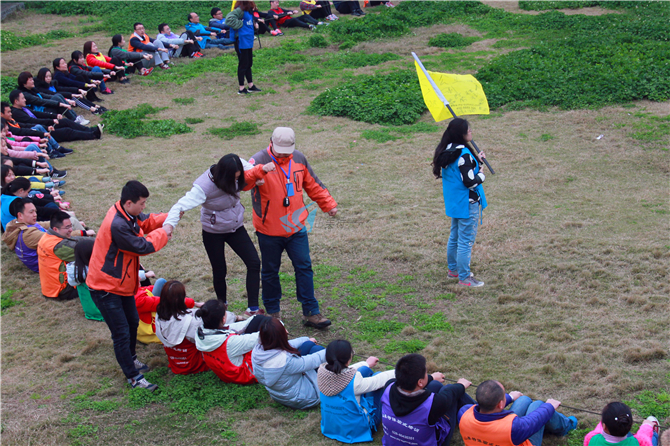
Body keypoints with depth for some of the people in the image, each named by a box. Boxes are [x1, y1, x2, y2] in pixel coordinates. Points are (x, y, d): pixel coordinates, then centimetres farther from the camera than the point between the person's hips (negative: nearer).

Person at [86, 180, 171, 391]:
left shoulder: (127, 214, -3)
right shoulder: (117, 226, -33)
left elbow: (145, 221, 12)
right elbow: (142, 247, -25)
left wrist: (169, 217, -4)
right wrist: (163, 232, -11)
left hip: (121, 283, 10)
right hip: (106, 288, -10)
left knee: (132, 322, 24)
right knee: (121, 333, -1)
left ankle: (130, 358, 46)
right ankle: (133, 377, 9)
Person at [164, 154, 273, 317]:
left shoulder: (236, 172, -15)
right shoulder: (204, 186, -30)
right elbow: (183, 204, -38)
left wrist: (261, 170, -17)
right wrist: (169, 223, -55)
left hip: (236, 228, 5)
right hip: (213, 233, -4)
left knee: (254, 263, -7)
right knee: (220, 272, 7)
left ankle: (253, 308, 0)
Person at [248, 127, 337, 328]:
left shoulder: (299, 159, 2)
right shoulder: (259, 161, -14)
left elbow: (313, 184, 17)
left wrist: (328, 204, 19)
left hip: (296, 228, 3)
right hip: (269, 230, -3)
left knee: (304, 268, 3)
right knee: (270, 271, 10)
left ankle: (311, 313, 11)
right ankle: (273, 312, 27)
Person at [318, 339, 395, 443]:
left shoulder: (321, 372, -18)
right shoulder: (353, 381, -33)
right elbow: (379, 380, -15)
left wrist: (366, 364, 22)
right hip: (356, 430, -5)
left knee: (364, 370, 11)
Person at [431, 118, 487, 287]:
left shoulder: (447, 151, 4)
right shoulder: (463, 154, -23)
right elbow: (470, 182, -23)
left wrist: (476, 160, 12)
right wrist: (481, 175, -5)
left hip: (453, 202, 10)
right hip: (467, 203, -10)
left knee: (454, 237, 22)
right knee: (466, 241, -1)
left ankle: (453, 269, 36)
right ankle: (464, 278, 5)